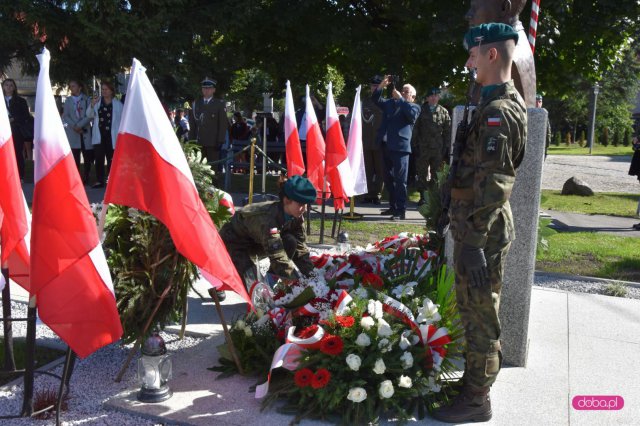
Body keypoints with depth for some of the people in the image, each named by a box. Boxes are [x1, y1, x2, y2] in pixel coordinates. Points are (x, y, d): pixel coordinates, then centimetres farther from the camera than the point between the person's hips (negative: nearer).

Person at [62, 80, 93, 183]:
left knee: (88, 156, -1)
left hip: (85, 131, -2)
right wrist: (74, 126, -10)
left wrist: (79, 125, -13)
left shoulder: (86, 100, 4)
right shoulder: (68, 100, 12)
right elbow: (65, 116, 6)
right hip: (72, 132, 2)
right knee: (75, 157, 0)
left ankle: (86, 178, 10)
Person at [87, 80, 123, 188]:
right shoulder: (97, 101, 9)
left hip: (112, 136, -2)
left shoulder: (118, 104, 4)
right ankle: (99, 181, 4)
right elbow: (89, 115, 1)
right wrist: (92, 104, -17)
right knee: (99, 158, -1)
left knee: (111, 159, 3)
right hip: (99, 136, 2)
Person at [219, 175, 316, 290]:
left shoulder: (296, 217, -16)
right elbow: (278, 257, -42)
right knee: (251, 286, -23)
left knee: (291, 242, -19)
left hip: (257, 241, 7)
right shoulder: (268, 217, -39)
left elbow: (300, 248, -11)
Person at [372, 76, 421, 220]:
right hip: (386, 146, 6)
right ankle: (393, 206, 24)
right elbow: (376, 99, 17)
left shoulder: (414, 107, 6)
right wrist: (382, 84, 3)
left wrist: (400, 98, -13)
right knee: (388, 178, 13)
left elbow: (411, 114, -15)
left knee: (400, 180, -7)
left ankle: (401, 210, -5)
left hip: (400, 146, -6)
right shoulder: (390, 103, 20)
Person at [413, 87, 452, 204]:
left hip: (438, 150, 1)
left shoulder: (443, 112, 6)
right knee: (422, 173, 2)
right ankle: (422, 196, 9)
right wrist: (417, 144, -1)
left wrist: (446, 148, 1)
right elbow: (416, 129, 6)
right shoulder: (421, 111, 5)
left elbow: (447, 132, 6)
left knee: (435, 174, 6)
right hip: (423, 149, 0)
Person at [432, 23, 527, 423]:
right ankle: (476, 379, 36)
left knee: (480, 315, 1)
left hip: (484, 233, -10)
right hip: (479, 228, 10)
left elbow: (491, 186, -23)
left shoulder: (498, 111, -19)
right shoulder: (500, 104, 14)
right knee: (473, 310, 20)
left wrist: (473, 243, -23)